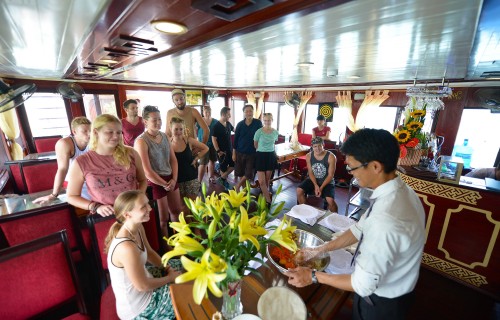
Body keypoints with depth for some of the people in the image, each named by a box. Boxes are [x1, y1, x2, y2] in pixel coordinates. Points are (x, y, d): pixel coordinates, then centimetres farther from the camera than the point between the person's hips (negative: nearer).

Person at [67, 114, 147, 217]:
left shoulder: (131, 154, 0)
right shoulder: (81, 163, -2)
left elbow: (143, 180, 13)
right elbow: (71, 197, 8)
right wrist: (96, 207, -7)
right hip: (105, 216, 0)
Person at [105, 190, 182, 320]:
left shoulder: (137, 227, -12)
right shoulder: (127, 248, -39)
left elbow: (149, 252, 5)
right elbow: (143, 286, -26)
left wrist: (168, 268, -4)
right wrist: (171, 278, -11)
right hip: (137, 307, -7)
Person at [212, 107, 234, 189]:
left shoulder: (228, 124, 5)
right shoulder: (216, 126, -16)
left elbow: (234, 129, 26)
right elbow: (213, 139, -17)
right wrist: (218, 151, -21)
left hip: (230, 149, 7)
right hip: (222, 151, -7)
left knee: (233, 165, 9)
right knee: (223, 168, 5)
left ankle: (222, 179, 25)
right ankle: (225, 181, 25)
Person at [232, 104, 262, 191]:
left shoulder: (258, 123, -5)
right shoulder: (240, 124, -2)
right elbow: (236, 139, 2)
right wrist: (234, 153, 1)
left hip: (252, 153, -1)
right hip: (240, 152, 1)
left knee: (249, 173, 1)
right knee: (241, 173, 9)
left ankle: (238, 186, 23)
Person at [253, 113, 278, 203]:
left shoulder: (275, 132, -1)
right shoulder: (259, 132, -11)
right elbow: (255, 145, 2)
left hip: (271, 156, 3)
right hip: (261, 156, -3)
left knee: (267, 179, 14)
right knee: (261, 181, -7)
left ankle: (265, 195, 35)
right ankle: (268, 200, 6)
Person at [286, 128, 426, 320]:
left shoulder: (384, 222, -40)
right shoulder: (399, 192, -11)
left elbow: (363, 284, -28)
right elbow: (360, 230, -3)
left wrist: (313, 276, -16)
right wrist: (318, 250, -1)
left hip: (380, 303, -6)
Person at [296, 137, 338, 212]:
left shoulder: (331, 157, -17)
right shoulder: (309, 156, -7)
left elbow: (330, 175, -13)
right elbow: (310, 173, -3)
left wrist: (321, 188, -20)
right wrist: (316, 185, -18)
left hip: (327, 182, -3)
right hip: (313, 180, 3)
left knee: (330, 200, -26)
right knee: (299, 190, -18)